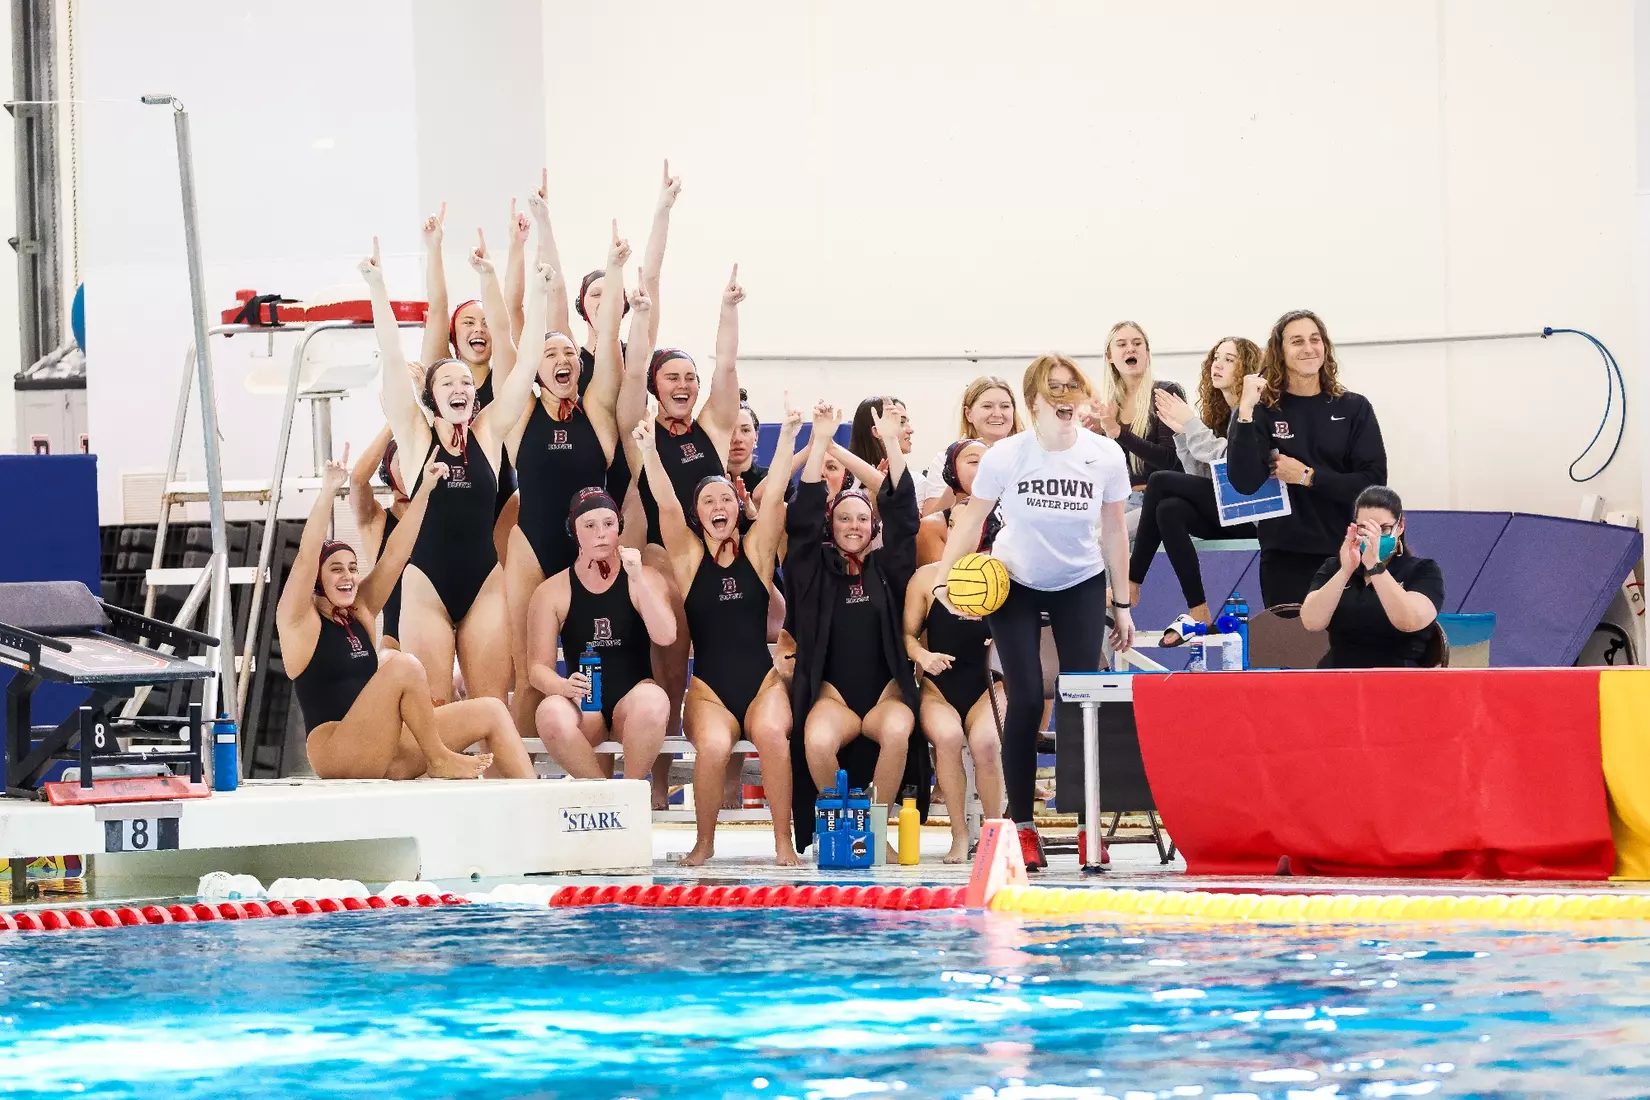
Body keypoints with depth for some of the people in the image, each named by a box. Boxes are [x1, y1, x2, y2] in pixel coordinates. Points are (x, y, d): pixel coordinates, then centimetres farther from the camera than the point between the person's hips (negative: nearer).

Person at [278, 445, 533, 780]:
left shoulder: (360, 612, 17)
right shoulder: (300, 621, -1)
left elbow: (395, 555, 12)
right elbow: (306, 556, -16)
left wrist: (425, 489, 6)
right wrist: (328, 491, -24)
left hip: (384, 757, 8)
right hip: (336, 754, -8)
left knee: (490, 713, -2)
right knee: (404, 665, -28)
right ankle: (439, 762, -17)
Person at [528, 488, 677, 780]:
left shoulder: (644, 578, 6)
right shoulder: (552, 591, 5)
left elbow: (666, 636, -10)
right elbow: (538, 667, 1)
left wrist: (637, 579, -17)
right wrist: (564, 687, -21)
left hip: (632, 702, 0)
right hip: (583, 705, 0)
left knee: (653, 700, -37)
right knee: (551, 714, -36)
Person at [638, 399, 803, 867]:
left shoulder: (756, 551, 9)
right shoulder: (688, 556, 6)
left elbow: (775, 496, -2)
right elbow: (667, 507, -8)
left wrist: (788, 437, -12)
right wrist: (649, 453, -22)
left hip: (762, 681, 1)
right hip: (708, 688, -1)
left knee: (771, 733, -32)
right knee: (713, 745, -32)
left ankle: (783, 841, -21)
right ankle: (704, 842, -9)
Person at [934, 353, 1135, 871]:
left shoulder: (1106, 456, -11)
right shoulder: (1005, 457, -17)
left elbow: (1113, 531, -1)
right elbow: (971, 518, -7)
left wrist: (1121, 604, 4)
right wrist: (943, 579, -17)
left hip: (1080, 584, 2)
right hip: (1013, 584, -2)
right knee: (1026, 700, -10)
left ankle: (1089, 821, 0)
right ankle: (1022, 826, -3)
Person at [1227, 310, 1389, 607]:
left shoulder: (1354, 408, 1)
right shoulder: (1263, 410, -2)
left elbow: (1374, 483, -6)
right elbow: (1244, 482, -15)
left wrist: (1308, 476, -12)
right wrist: (1245, 411, -22)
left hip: (1346, 553, 1)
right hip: (1284, 556, -1)